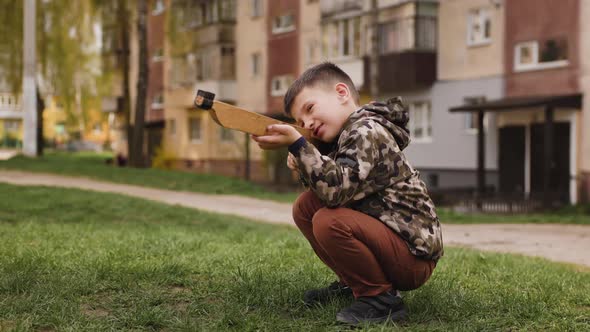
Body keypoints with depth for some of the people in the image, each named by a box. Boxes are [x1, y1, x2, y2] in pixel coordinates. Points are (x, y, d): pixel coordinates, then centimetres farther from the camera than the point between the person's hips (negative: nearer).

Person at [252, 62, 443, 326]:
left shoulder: (367, 131, -17)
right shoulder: (347, 135, 12)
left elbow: (336, 190, -31)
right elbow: (324, 189, 14)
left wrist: (297, 144, -29)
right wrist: (302, 163, -4)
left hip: (414, 257, -9)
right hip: (385, 236, 9)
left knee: (330, 221, -30)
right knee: (305, 207, 7)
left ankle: (381, 298, -11)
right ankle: (353, 283, 13)